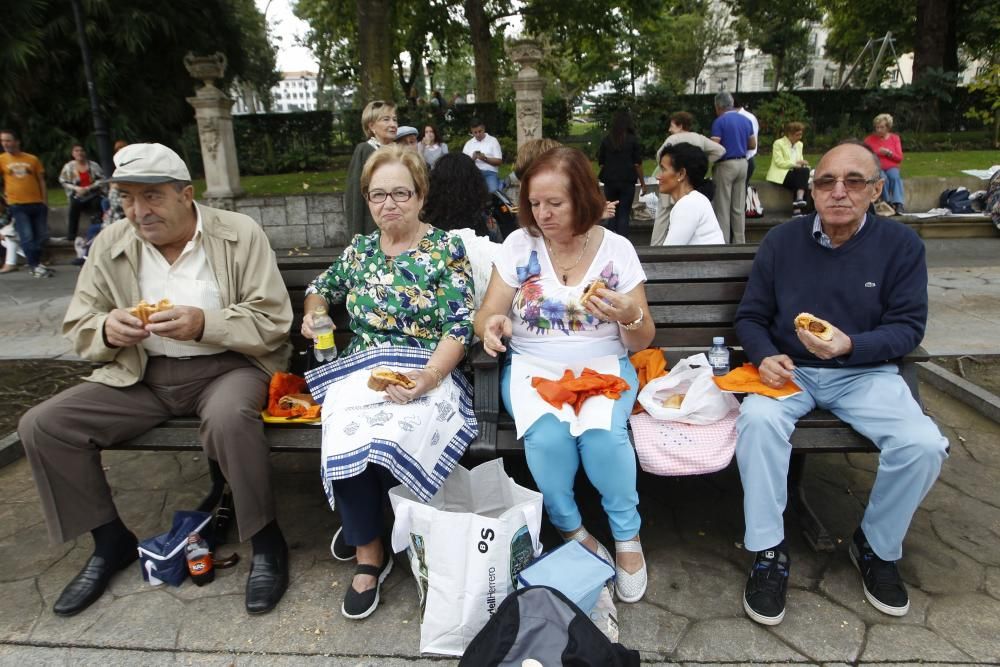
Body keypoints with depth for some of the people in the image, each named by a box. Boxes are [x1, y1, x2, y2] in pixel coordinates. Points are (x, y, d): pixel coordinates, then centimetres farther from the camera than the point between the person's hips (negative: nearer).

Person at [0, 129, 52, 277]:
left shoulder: (32, 159, 5)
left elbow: (41, 181, 9)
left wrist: (45, 202, 6)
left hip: (37, 203, 2)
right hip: (17, 205, -2)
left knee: (41, 236, 8)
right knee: (27, 237, -7)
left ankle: (35, 263, 25)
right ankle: (34, 266, 0)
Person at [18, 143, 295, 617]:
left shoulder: (241, 234, -6)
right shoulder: (109, 245, 5)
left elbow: (273, 324, -11)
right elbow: (78, 328, 9)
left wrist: (204, 324, -26)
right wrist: (107, 329, -15)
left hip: (226, 366, -4)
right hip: (141, 376, 5)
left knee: (228, 418, -37)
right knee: (40, 426, -10)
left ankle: (266, 541, -12)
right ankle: (112, 541, 11)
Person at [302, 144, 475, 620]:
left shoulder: (445, 249, 1)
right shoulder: (359, 249, 15)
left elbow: (459, 327, -7)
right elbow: (321, 287, 34)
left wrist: (428, 377, -22)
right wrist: (312, 313, 11)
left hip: (425, 372, -3)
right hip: (360, 370, 3)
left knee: (387, 439, -32)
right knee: (346, 441, -29)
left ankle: (361, 525, 5)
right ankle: (369, 552, -3)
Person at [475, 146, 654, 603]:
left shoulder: (617, 249, 1)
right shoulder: (518, 245, 1)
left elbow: (642, 342, 2)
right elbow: (486, 317, 1)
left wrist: (631, 317, -21)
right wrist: (492, 324, -23)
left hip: (604, 368, 0)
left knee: (603, 434, -30)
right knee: (548, 436, -29)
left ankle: (627, 536, -1)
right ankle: (570, 529, 1)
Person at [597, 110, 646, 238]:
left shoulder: (606, 140, 2)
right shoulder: (632, 140, -2)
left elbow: (601, 163, 3)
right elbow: (637, 164, -3)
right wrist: (642, 183, 5)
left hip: (610, 181, 2)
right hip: (627, 181, -2)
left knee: (612, 214, 10)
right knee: (624, 215, 2)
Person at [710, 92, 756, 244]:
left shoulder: (719, 122, -10)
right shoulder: (746, 120, 10)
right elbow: (753, 144, 14)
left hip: (725, 165, -6)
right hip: (742, 164, 6)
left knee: (722, 207, 0)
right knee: (739, 207, 10)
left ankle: (723, 243, 2)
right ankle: (739, 242, 13)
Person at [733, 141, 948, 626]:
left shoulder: (901, 245, -1)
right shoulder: (781, 241, 1)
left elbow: (908, 327, -3)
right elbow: (750, 316, 5)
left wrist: (851, 346, -22)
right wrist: (765, 356, -15)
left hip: (865, 372, 1)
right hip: (790, 370, 0)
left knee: (923, 444, -25)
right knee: (758, 419, -32)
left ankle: (878, 547, 6)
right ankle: (768, 552, -14)